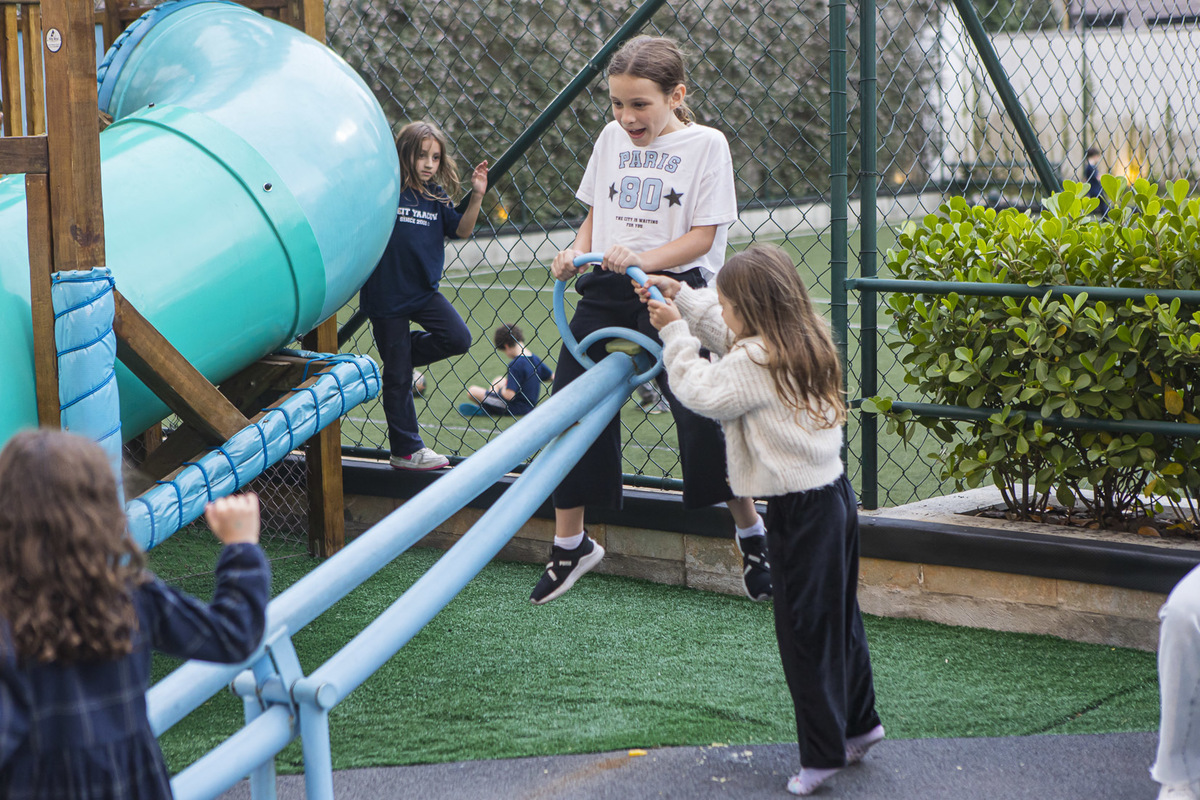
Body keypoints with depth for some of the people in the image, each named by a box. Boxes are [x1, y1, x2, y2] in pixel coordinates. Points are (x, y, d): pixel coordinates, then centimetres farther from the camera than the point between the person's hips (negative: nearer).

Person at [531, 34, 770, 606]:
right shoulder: (612, 138, 11)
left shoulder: (705, 144, -4)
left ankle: (751, 535, 14)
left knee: (703, 415, -8)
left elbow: (702, 236, -10)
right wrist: (575, 253, -2)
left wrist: (641, 258, -24)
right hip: (606, 291, 5)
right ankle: (569, 546, 21)